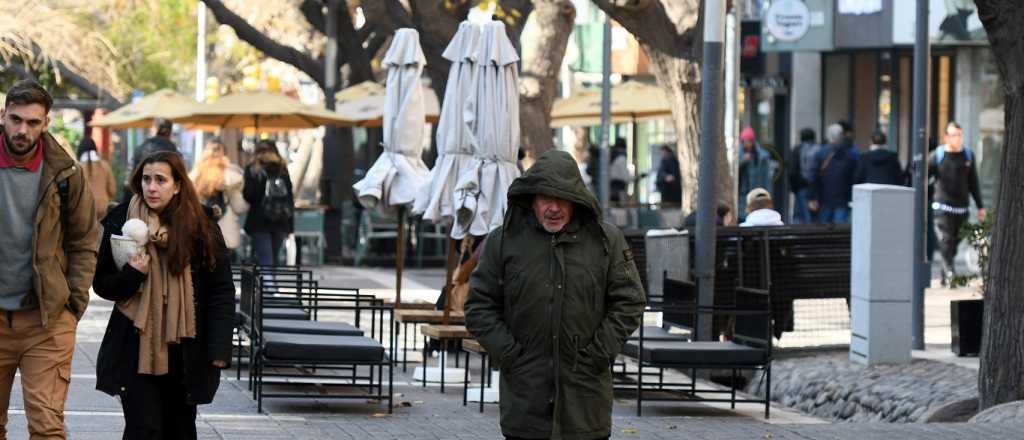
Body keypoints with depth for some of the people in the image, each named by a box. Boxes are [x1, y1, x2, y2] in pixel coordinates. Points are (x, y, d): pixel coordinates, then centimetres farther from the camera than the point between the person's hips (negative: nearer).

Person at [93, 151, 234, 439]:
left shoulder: (202, 229, -2)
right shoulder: (122, 223, -1)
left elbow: (221, 291, -1)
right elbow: (101, 284, 5)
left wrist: (219, 349, -8)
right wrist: (131, 275, -16)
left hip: (184, 352, 1)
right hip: (136, 349, -1)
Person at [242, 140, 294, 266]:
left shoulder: (282, 170, 8)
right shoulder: (253, 171, -1)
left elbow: (289, 197, 13)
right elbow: (248, 195, -10)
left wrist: (290, 224, 11)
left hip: (279, 222, 4)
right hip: (260, 223, -4)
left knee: (273, 261, 10)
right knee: (266, 261, -11)